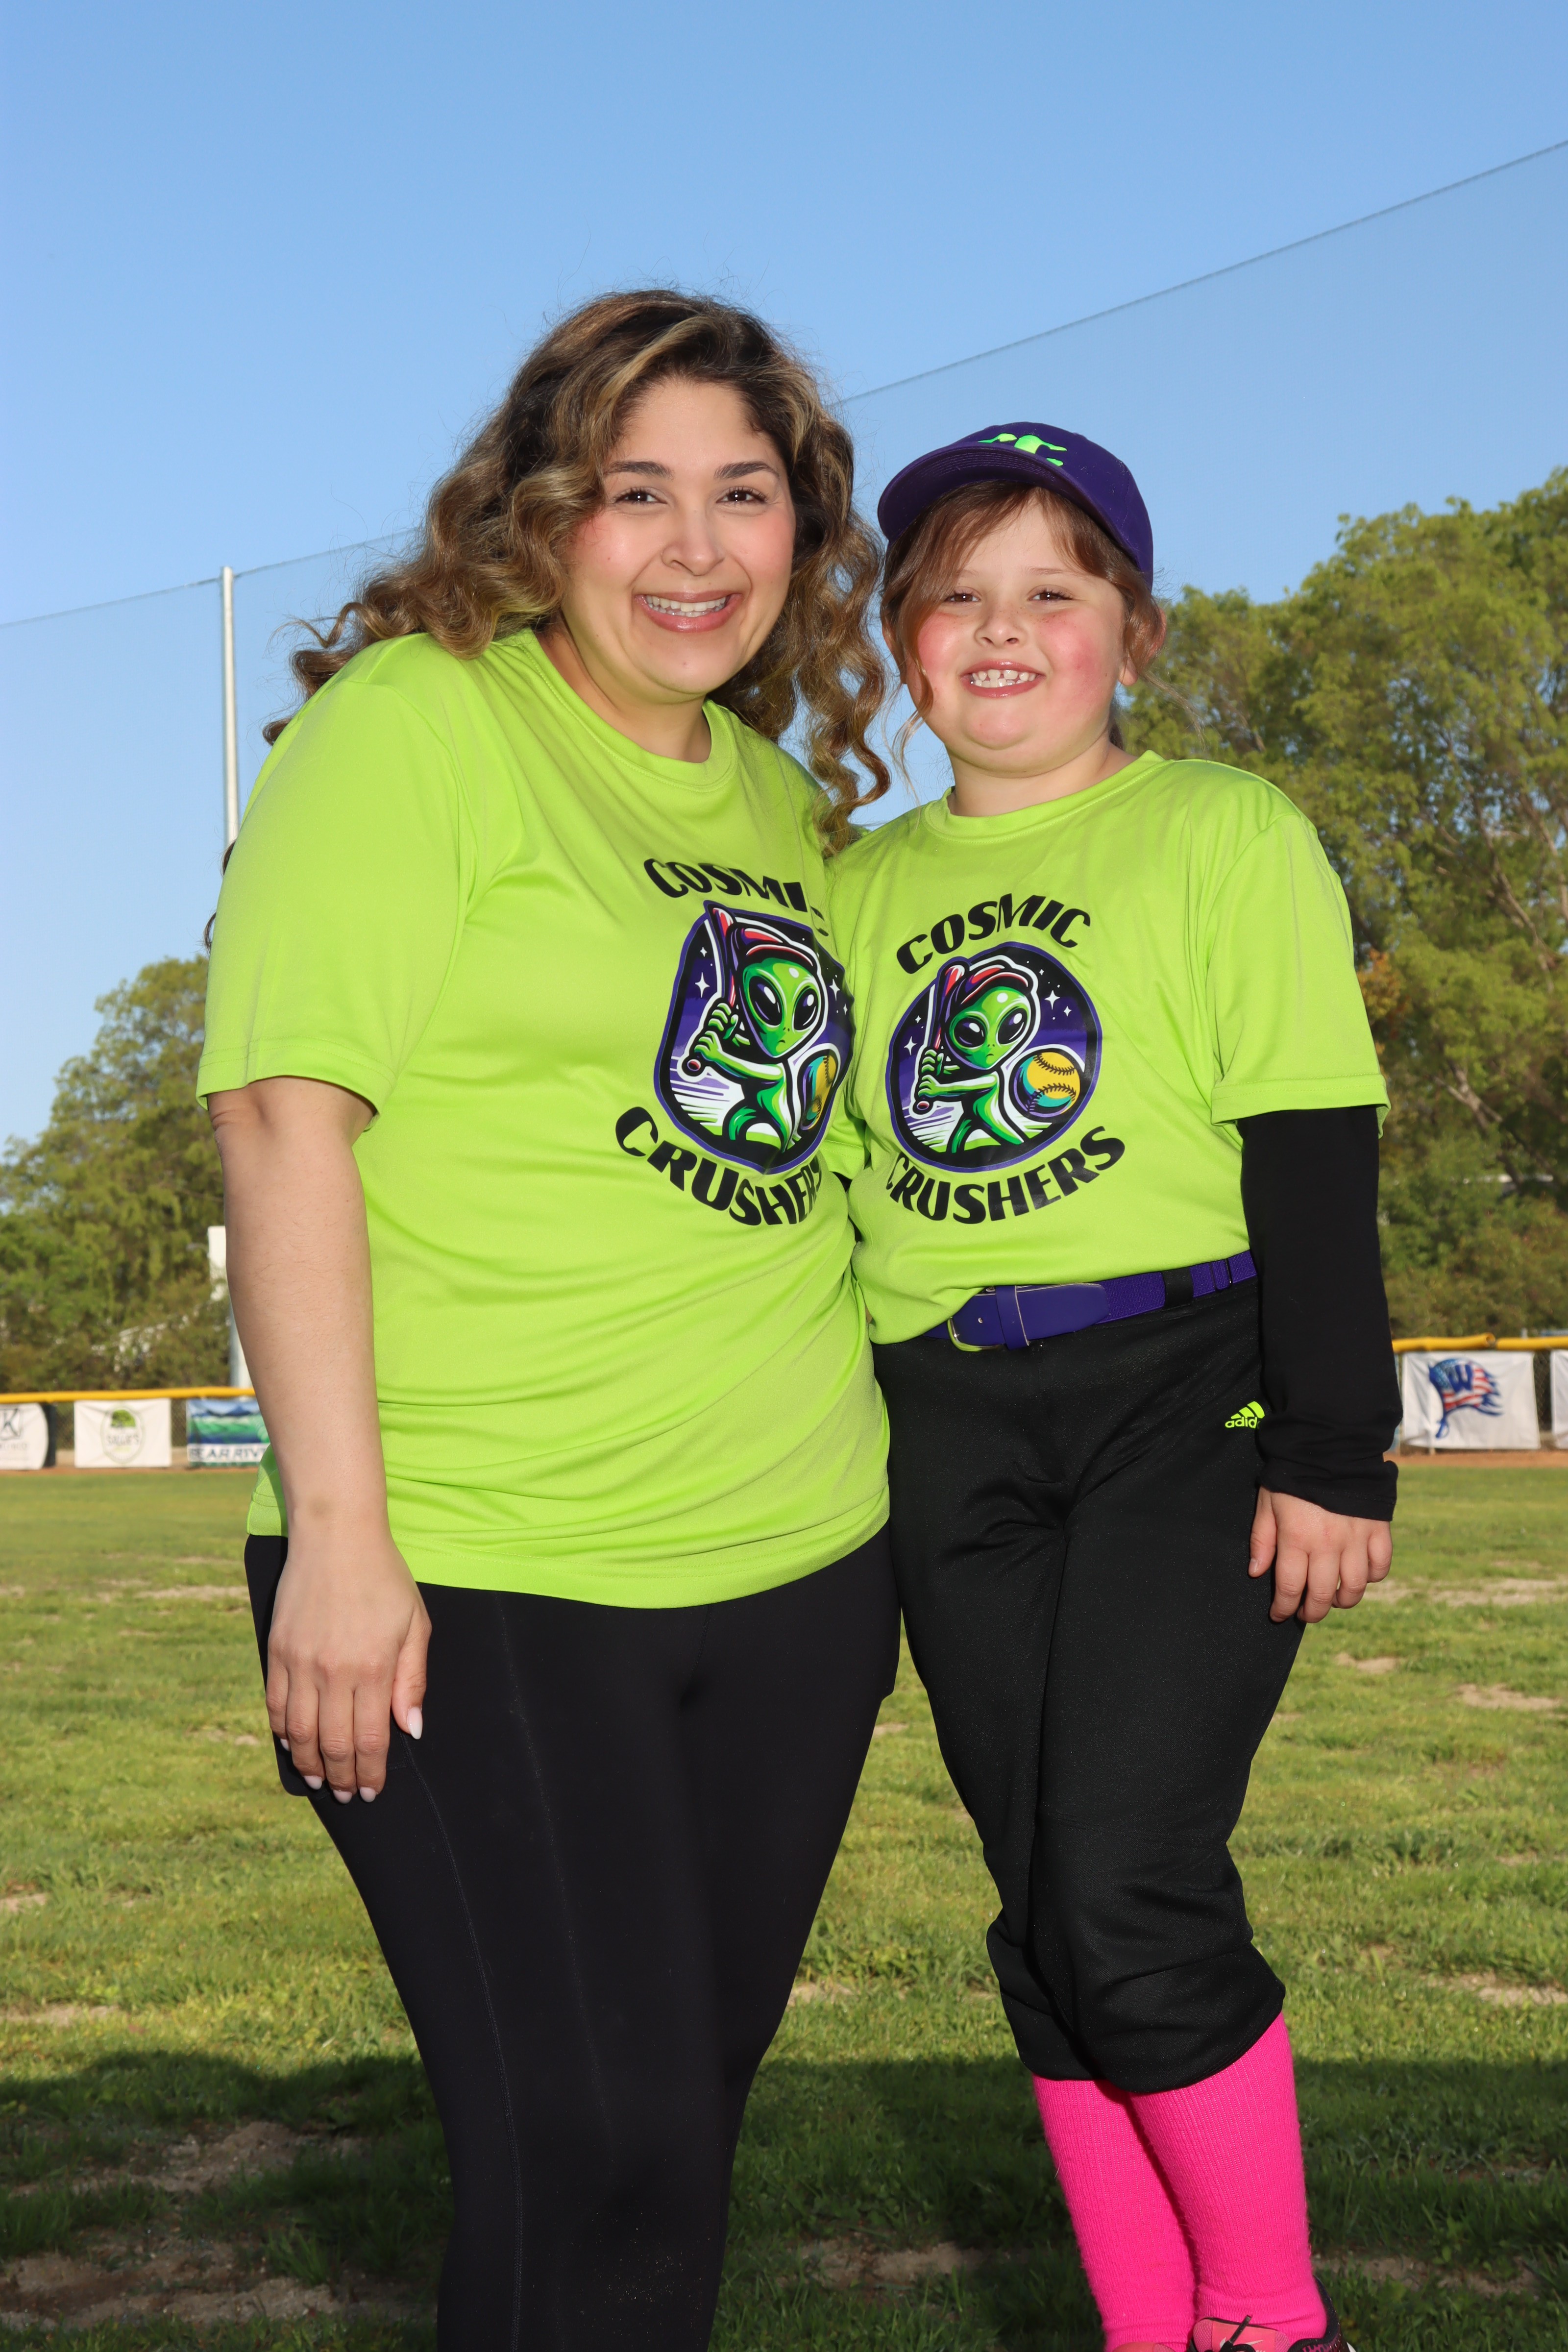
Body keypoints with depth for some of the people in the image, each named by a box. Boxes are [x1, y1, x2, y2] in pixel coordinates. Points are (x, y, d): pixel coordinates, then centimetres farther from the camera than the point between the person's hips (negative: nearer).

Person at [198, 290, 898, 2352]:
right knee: (594, 2147, -10)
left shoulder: (785, 790, 13)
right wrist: (338, 1533, -20)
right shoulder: (417, 719, -7)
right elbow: (285, 1112, -15)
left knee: (689, 2099, 15)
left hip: (795, 1566, 7)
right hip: (479, 1581, -7)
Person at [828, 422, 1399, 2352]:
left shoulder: (1227, 834, 2)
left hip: (1188, 1399, -5)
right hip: (955, 1433, 5)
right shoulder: (864, 886, 14)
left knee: (1127, 1890, -13)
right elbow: (834, 1177, 17)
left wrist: (1335, 1450, -11)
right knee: (1047, 1918, 6)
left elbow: (1314, 1156, -4)